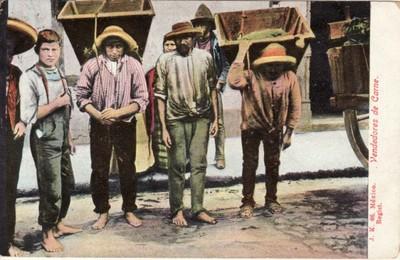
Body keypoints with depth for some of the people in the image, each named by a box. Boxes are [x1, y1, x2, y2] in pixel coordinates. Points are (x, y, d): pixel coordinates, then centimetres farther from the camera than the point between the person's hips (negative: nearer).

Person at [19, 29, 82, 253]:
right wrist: (56, 103, -18)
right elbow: (28, 116, -19)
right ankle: (48, 234, 17)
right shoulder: (30, 77, -14)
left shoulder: (60, 74, 9)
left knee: (68, 184, 16)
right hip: (45, 140, -7)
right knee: (51, 188, 0)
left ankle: (58, 223, 35)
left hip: (62, 139, 7)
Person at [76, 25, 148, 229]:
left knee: (127, 169, 7)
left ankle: (129, 210, 23)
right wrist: (98, 115, -15)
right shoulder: (92, 65, -5)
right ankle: (102, 212, 20)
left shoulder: (133, 66, -5)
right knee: (99, 170, 5)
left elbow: (142, 99, -7)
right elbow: (81, 96, -2)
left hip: (125, 125, 0)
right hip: (99, 125, 0)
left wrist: (117, 112, -18)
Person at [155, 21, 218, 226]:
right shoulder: (165, 61, -3)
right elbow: (160, 95, -2)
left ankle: (197, 209, 12)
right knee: (177, 166, 2)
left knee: (199, 164, 3)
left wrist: (215, 119, 7)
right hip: (176, 120, -2)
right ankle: (177, 210, 13)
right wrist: (163, 127, -6)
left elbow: (212, 89, 10)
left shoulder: (205, 58, 3)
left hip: (201, 118, 2)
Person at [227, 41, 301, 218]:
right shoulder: (252, 76, -17)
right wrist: (241, 55, -32)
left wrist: (289, 132, 0)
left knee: (273, 164, 12)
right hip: (251, 128, -2)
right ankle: (247, 202, 17)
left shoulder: (290, 78, -10)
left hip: (274, 129, 2)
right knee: (250, 164, 5)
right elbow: (234, 81, -37)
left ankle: (271, 200, 28)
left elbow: (294, 107, -2)